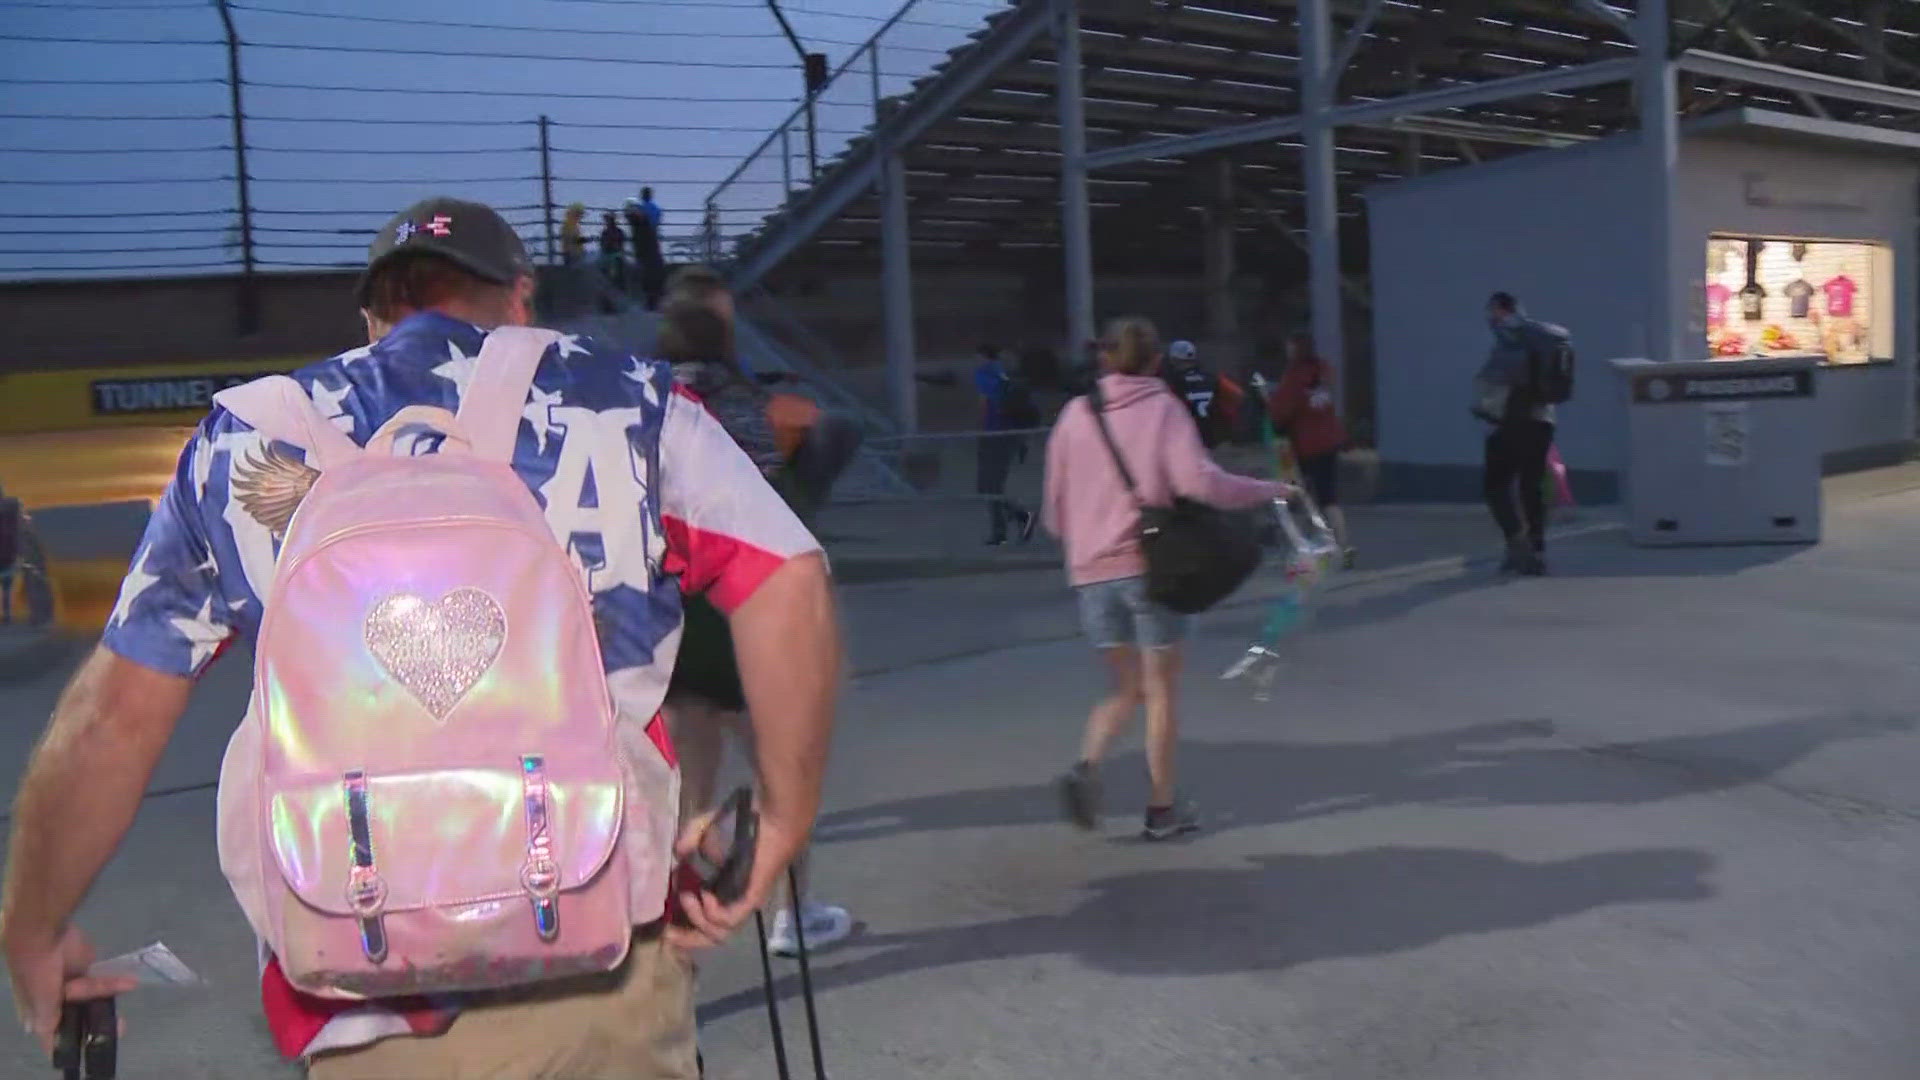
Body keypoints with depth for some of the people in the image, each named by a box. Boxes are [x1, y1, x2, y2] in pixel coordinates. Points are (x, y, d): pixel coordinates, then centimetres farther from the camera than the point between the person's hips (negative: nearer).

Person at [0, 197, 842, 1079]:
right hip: (609, 978, 0)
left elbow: (116, 712, 9)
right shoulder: (623, 399, 3)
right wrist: (783, 826, 3)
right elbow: (790, 582, -6)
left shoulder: (242, 440, 8)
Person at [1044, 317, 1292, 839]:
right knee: (1161, 689, 10)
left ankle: (1087, 766, -6)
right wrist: (1268, 490, -6)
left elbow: (1056, 511, 10)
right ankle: (1163, 808, 17)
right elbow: (1199, 481, -19)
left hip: (1092, 573, 4)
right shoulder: (1163, 409, -4)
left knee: (1126, 687, 17)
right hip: (1150, 567, -3)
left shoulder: (1075, 414, 7)